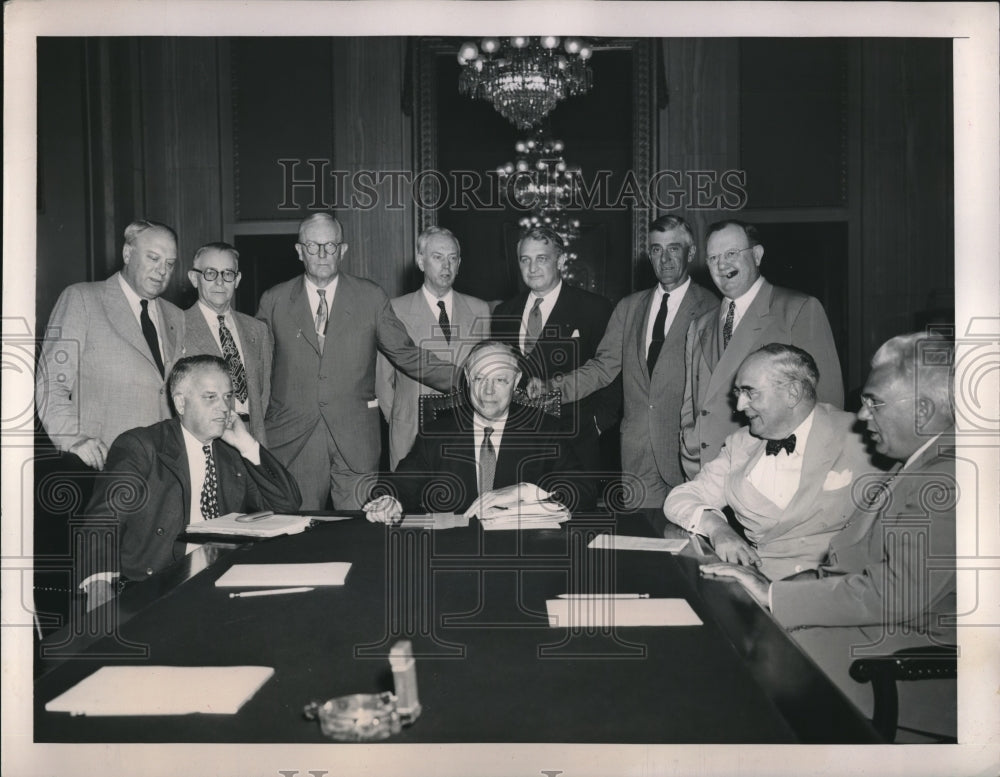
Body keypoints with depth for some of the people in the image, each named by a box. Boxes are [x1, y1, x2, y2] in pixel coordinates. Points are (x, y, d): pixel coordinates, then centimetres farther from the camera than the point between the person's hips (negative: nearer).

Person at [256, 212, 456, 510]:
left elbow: (406, 354, 9)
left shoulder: (371, 298, 6)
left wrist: (465, 380, 3)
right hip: (292, 440, 1)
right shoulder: (274, 301, 8)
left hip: (355, 441, 0)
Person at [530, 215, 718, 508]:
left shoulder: (711, 309, -2)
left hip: (689, 450, -4)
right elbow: (604, 366, 10)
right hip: (637, 453, 4)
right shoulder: (629, 308, 14)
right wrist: (553, 388, -5)